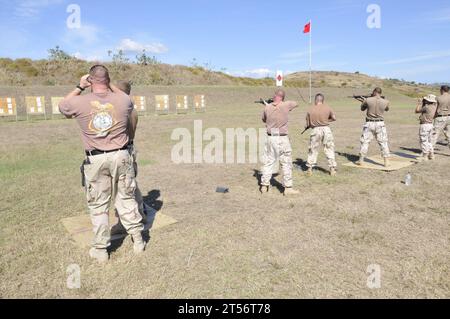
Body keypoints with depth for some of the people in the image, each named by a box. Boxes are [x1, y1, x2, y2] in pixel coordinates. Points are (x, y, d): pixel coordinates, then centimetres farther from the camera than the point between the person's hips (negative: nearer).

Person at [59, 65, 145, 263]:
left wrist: (80, 87, 17)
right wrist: (110, 85, 21)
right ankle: (138, 240, 24)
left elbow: (62, 106, 16)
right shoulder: (123, 100, -5)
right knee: (126, 199, 14)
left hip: (96, 160, -1)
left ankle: (101, 249, 22)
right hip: (121, 156, 2)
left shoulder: (79, 102, -8)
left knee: (98, 205, 10)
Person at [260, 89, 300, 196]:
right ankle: (288, 188, 9)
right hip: (282, 139, -3)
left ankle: (264, 185, 19)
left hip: (270, 138, 3)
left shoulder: (267, 107, -1)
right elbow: (296, 104, 13)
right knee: (286, 163, 5)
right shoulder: (286, 105, -8)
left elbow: (264, 120, 16)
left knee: (268, 162, 13)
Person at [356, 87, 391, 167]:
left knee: (365, 141, 10)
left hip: (369, 124, -1)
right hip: (380, 124, 1)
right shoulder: (385, 102, -4)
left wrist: (364, 101, 25)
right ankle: (386, 162, 7)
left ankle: (361, 160, 15)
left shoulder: (368, 100, -8)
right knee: (383, 142, 7)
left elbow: (362, 109, 9)